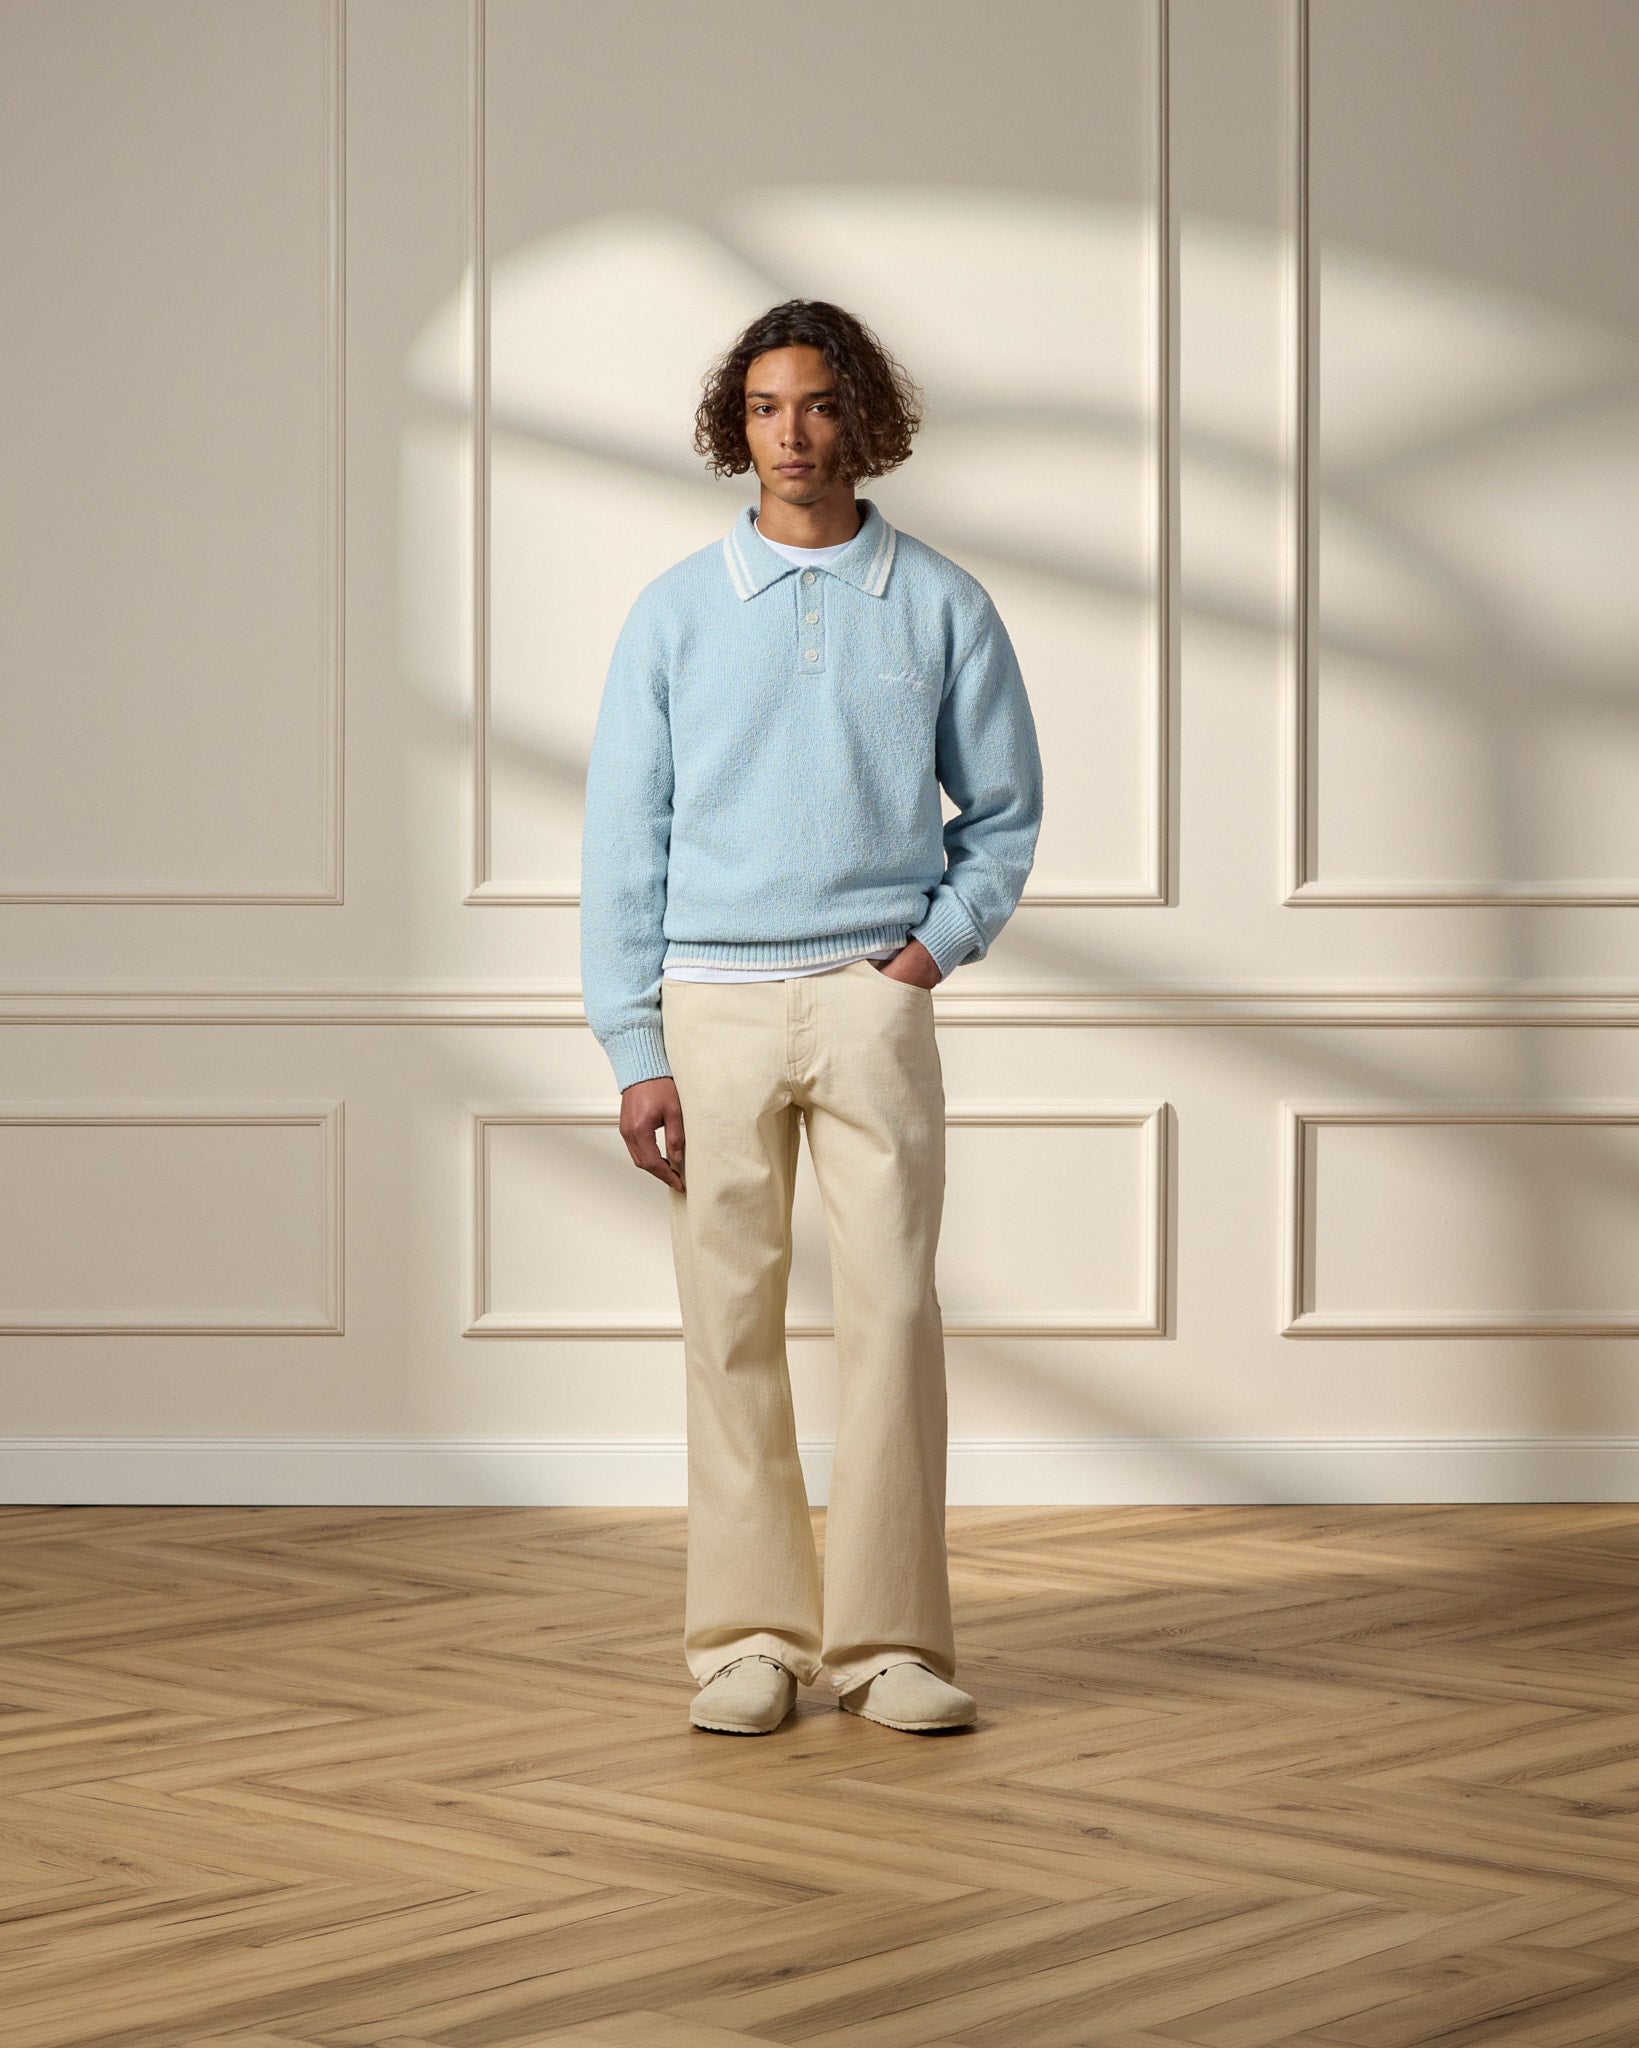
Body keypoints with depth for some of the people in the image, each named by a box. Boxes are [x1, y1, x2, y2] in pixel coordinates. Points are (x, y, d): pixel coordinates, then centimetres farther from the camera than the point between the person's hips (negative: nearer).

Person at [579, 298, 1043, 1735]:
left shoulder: (942, 606, 6)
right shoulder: (675, 613, 5)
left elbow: (1003, 811, 13)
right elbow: (624, 841, 4)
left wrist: (939, 941, -4)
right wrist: (635, 1048, -2)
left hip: (872, 1000, 0)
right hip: (713, 1009, 0)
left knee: (891, 1312, -6)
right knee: (733, 1329, 1)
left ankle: (888, 1637, 1)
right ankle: (750, 1637, 9)